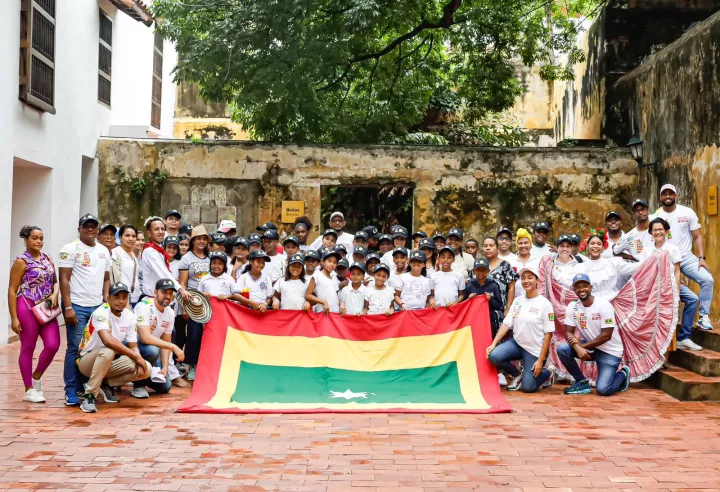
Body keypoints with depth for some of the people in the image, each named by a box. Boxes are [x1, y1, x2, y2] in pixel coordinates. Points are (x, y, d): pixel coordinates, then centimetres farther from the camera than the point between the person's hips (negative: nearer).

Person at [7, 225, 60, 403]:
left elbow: (55, 281, 18)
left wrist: (55, 294, -6)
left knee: (53, 345, -4)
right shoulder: (21, 262, -7)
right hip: (27, 308, -6)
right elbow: (12, 290, -9)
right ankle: (29, 390, 12)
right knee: (28, 348, 3)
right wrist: (14, 318, -12)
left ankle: (36, 376, 21)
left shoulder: (47, 258, 11)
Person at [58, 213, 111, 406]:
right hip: (77, 306, -5)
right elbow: (64, 280, -7)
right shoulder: (71, 249, -3)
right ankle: (72, 391, 2)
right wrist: (68, 307, -13)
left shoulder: (104, 251, 15)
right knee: (76, 349, -4)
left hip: (98, 306, 5)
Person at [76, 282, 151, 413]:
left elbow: (133, 346, 0)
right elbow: (108, 340, -38)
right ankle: (89, 395, -24)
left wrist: (139, 363, -22)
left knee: (146, 370, -14)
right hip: (87, 361, -6)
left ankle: (104, 384, 3)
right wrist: (136, 356, -34)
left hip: (110, 363, 6)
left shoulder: (130, 317, -2)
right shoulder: (101, 313, -22)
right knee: (108, 351, -40)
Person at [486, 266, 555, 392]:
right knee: (493, 356, -23)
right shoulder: (517, 301, 4)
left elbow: (548, 334, -11)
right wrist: (493, 343, -13)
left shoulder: (544, 303, -11)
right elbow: (506, 324, 1)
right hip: (516, 343, 4)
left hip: (534, 350, -4)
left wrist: (541, 360, -15)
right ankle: (517, 375, 6)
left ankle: (546, 373, 27)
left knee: (528, 387, -7)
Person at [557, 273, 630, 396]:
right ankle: (582, 382, -1)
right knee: (562, 349, -22)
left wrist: (583, 346, -23)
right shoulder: (572, 306, -6)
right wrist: (578, 348, -28)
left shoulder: (604, 305, -19)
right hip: (589, 346, 5)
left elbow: (606, 336, -21)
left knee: (603, 390, -18)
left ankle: (623, 374, 17)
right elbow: (568, 332, -8)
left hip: (609, 351, -5)